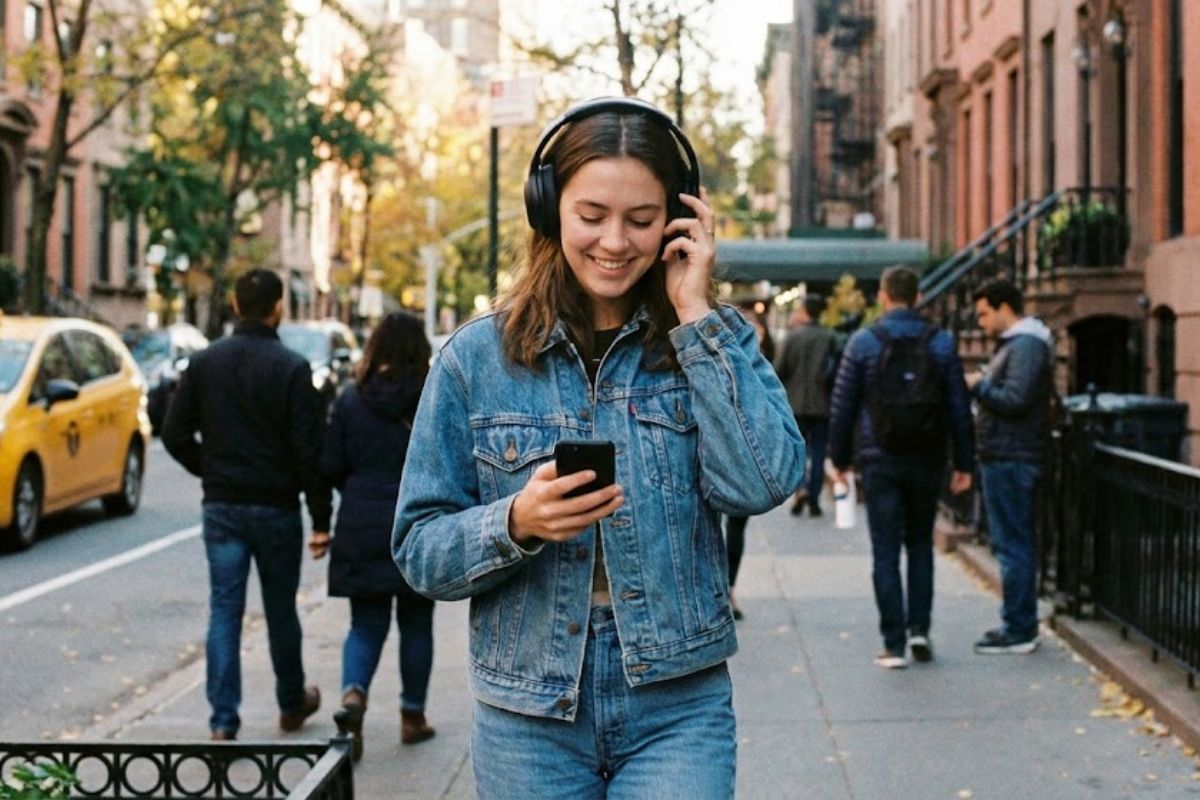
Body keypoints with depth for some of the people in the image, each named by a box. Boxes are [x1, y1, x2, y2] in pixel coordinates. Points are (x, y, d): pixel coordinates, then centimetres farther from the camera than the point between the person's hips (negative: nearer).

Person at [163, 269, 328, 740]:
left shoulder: (205, 363, 0)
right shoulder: (291, 368, -12)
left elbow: (175, 434, 1)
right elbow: (309, 450, -14)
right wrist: (321, 518, -9)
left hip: (221, 507, 2)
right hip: (276, 507, -2)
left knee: (224, 610, 4)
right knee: (281, 609, 13)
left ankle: (223, 722, -3)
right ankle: (292, 704, 31)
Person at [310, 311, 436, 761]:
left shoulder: (350, 400, -1)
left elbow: (331, 467, 0)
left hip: (362, 531, 1)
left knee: (366, 625, 8)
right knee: (415, 624, 14)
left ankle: (353, 694, -18)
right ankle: (412, 716, 22)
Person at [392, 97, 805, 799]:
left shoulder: (711, 341, 1)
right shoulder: (477, 358, 0)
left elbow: (763, 484, -16)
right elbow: (419, 550, 1)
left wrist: (696, 314, -13)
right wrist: (515, 523, -18)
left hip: (677, 710, 0)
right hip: (529, 718, 1)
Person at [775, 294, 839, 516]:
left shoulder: (793, 336, -6)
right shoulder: (831, 338, -3)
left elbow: (780, 370, -6)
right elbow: (836, 371, -4)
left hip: (796, 404, -1)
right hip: (822, 405, 1)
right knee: (818, 453, 7)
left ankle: (800, 488, -9)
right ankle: (814, 501, 5)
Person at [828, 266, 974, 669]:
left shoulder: (863, 342, -4)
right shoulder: (941, 343, 1)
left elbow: (843, 406, -2)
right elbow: (959, 408, 2)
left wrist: (840, 458, 7)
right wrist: (964, 463, 7)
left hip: (880, 461, -2)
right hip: (926, 461, 2)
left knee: (886, 552, 2)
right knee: (920, 545, 17)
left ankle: (894, 644, 1)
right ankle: (919, 629, 9)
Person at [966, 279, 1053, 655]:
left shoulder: (1025, 346, -14)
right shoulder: (1014, 344, 19)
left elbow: (1015, 400, -23)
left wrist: (978, 385, -13)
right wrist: (981, 387, 8)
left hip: (1011, 461, -11)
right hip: (1005, 458, 11)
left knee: (1012, 544, -7)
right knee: (1016, 542, 14)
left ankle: (1018, 630, -3)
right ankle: (1022, 624, 21)